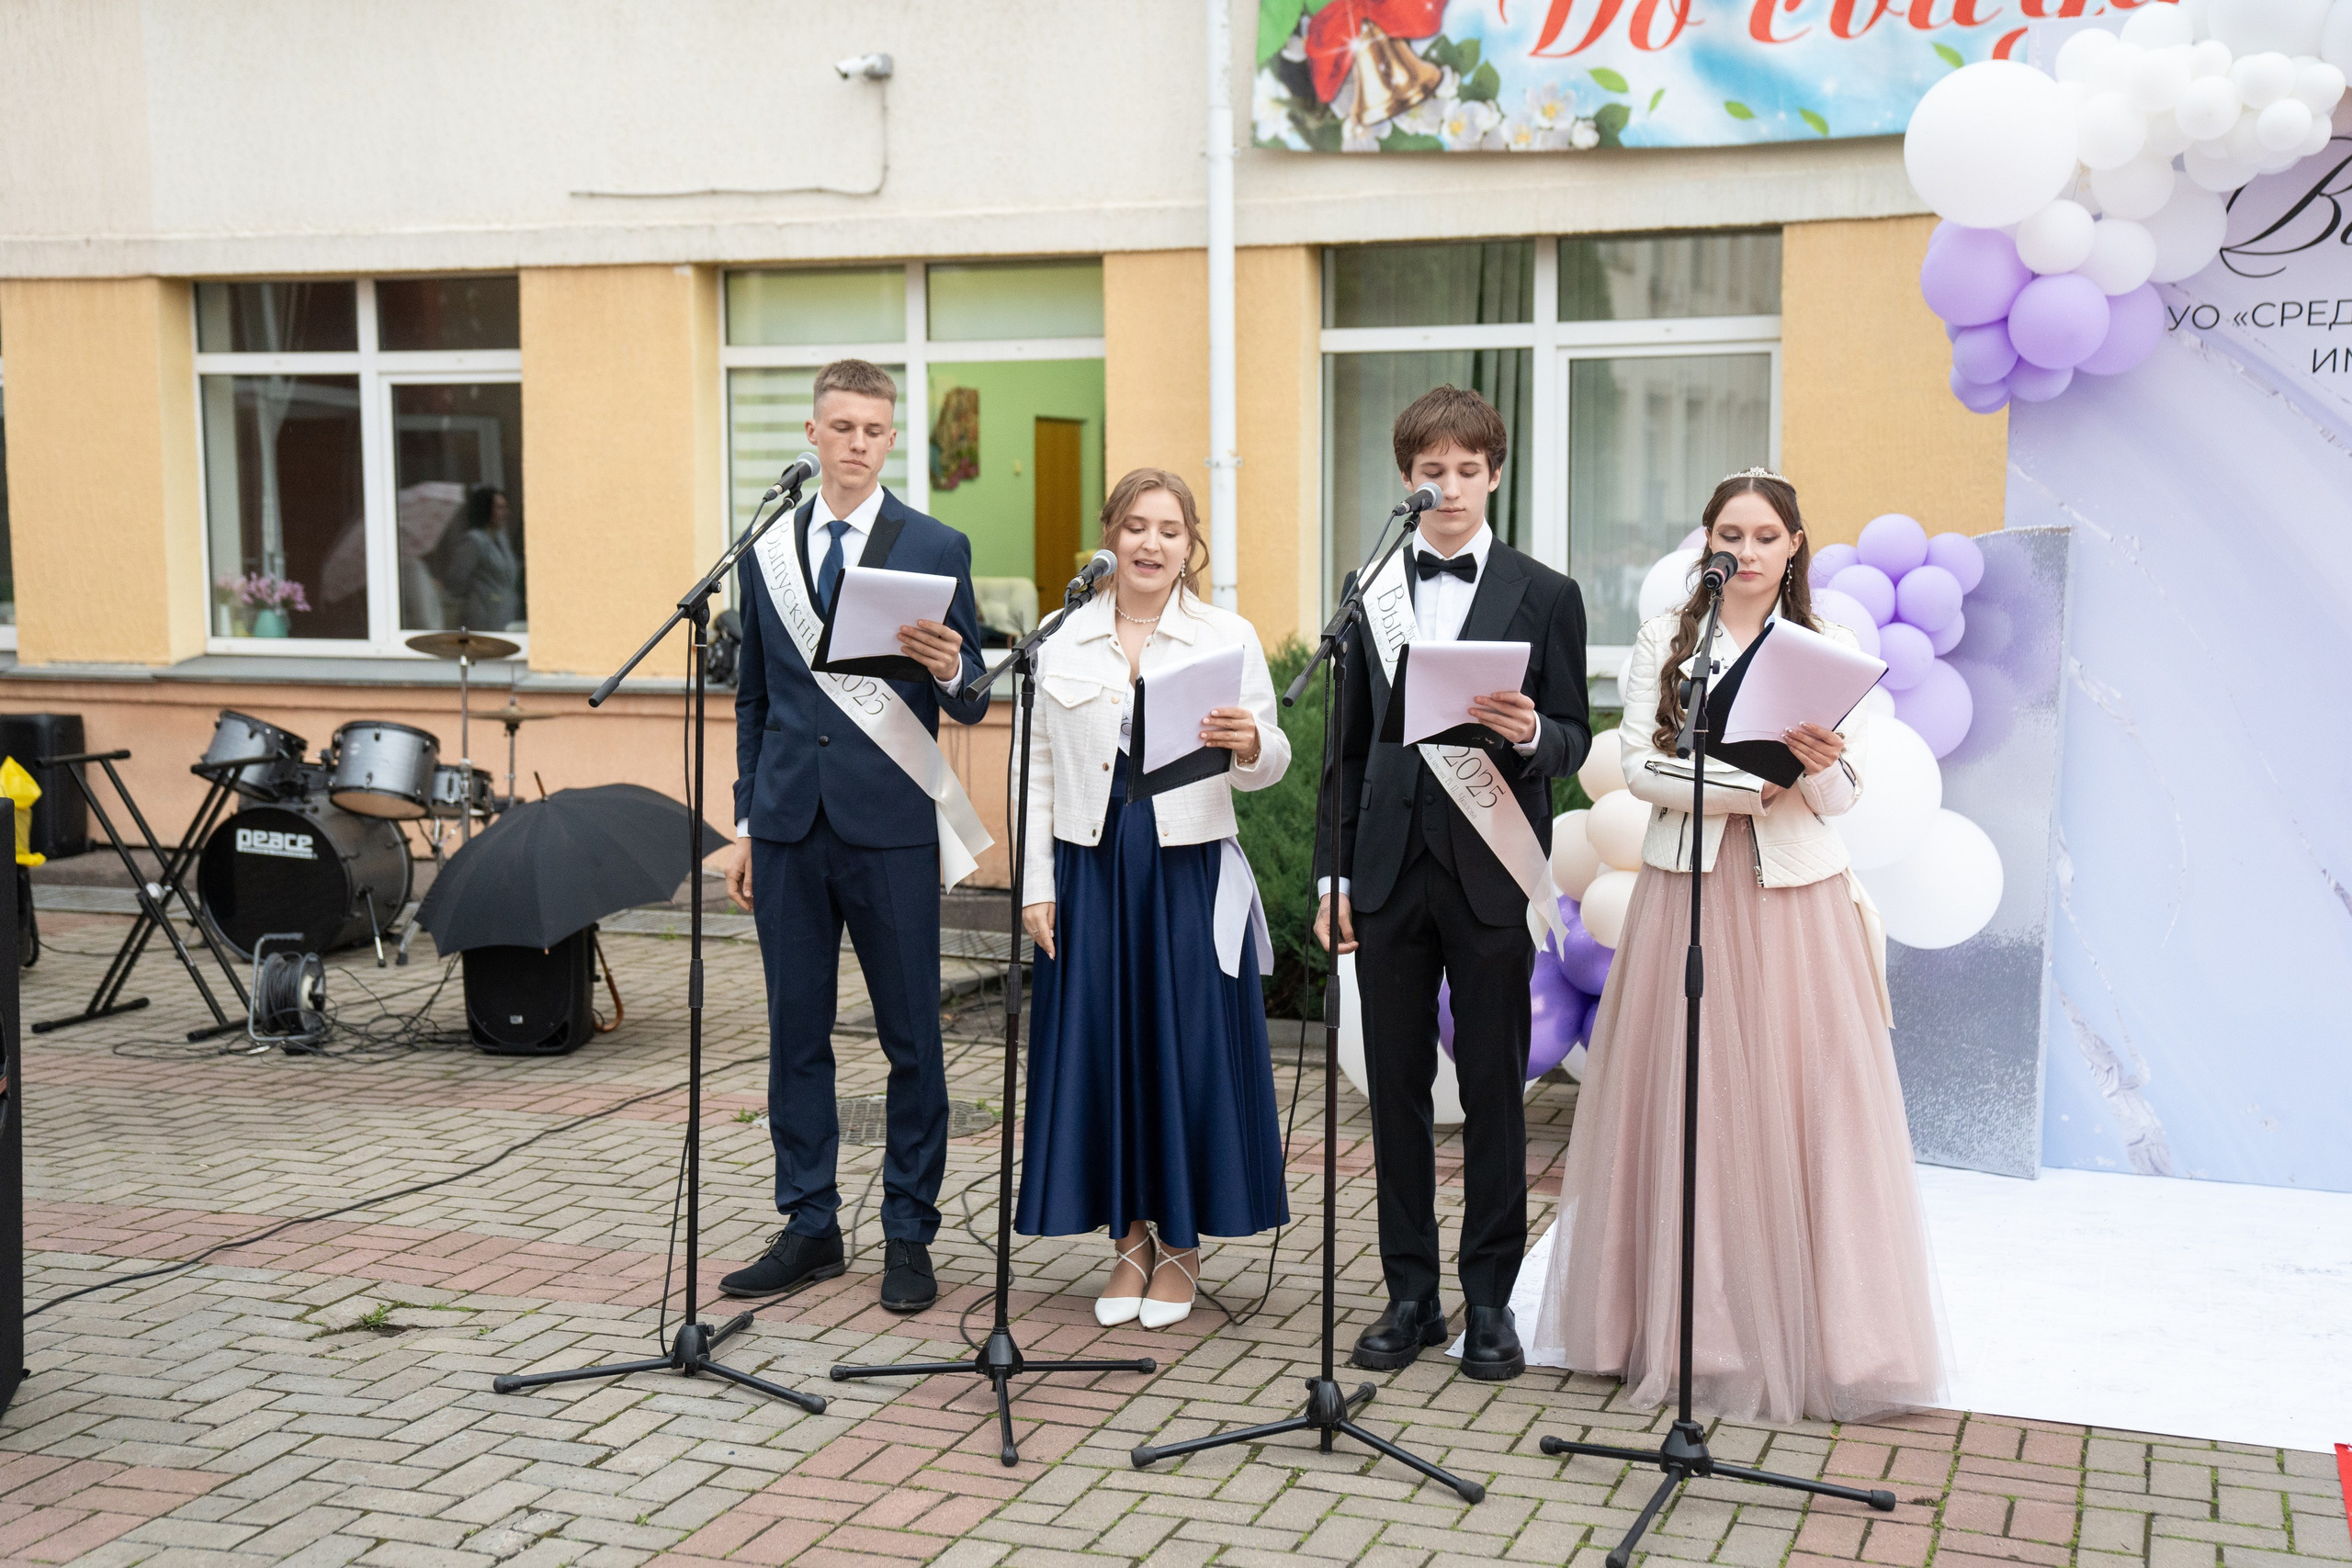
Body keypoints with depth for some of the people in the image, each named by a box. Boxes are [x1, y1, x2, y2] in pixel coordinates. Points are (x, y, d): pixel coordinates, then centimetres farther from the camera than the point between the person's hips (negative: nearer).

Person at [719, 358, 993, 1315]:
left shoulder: (936, 547, 0)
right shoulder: (769, 549, 11)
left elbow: (971, 703, 0)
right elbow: (753, 696, 16)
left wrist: (950, 671, -23)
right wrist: (746, 820, 12)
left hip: (890, 825, -3)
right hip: (789, 828, 3)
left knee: (911, 1037, 2)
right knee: (795, 1032, 8)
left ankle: (908, 1235, 13)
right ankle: (809, 1227, 19)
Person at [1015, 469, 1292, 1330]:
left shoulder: (1229, 637, 2)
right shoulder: (1066, 641, 7)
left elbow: (1269, 764, -1)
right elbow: (1041, 768, 8)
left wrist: (1247, 744, -25)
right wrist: (1036, 886, 3)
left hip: (1189, 872, -2)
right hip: (1091, 870, 2)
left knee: (1188, 1049, 1)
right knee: (1099, 1048, 4)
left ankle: (1182, 1243, 16)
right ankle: (1129, 1237, 19)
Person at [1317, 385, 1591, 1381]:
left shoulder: (1545, 597, 3)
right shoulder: (1372, 593, 10)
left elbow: (1574, 740, 2)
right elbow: (1351, 744, 11)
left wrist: (1529, 732, -21)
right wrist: (1335, 872, 6)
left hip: (1493, 876, -2)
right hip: (1392, 871, 3)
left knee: (1495, 1091, 4)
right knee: (1396, 1087, 7)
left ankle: (1489, 1300, 15)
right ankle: (1410, 1293, 17)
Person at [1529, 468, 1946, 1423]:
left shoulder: (1828, 649, 7)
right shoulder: (1664, 640, 7)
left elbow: (1843, 797, 2)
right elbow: (1640, 767, -3)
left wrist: (1820, 766, -21)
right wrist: (1752, 784, -14)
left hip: (1796, 897, 0)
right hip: (1687, 889, 0)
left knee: (1798, 1109, -1)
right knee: (1686, 1106, 2)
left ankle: (1807, 1333, 10)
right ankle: (1684, 1329, 13)